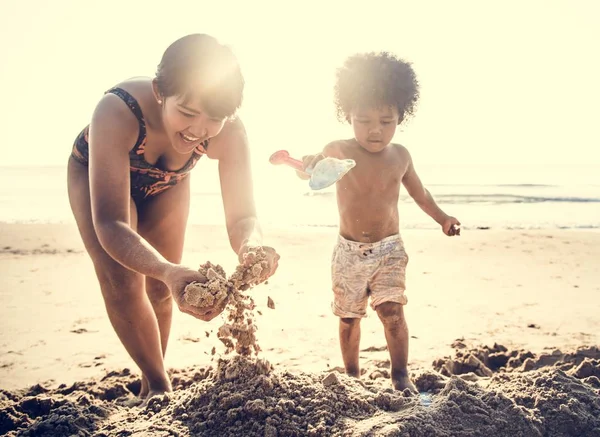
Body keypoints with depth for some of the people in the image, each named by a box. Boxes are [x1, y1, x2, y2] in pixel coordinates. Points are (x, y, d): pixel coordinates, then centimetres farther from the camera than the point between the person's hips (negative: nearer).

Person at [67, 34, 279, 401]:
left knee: (160, 290, 8)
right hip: (96, 172, -2)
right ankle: (161, 387, 3)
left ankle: (150, 388, 28)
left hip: (166, 184, 3)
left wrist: (253, 247, -62)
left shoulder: (229, 132, -37)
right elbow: (110, 224, -50)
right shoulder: (117, 112, -46)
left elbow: (242, 216, -36)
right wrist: (170, 272, -68)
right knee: (123, 284, -15)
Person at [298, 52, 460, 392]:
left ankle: (401, 375, -3)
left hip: (389, 248, 0)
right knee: (349, 317, 11)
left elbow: (420, 193, 15)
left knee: (392, 310, -16)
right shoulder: (339, 152, -8)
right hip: (349, 250, 0)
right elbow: (307, 171, -17)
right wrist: (308, 164, -40)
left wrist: (442, 217, 4)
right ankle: (352, 375, 28)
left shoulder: (400, 156, 0)